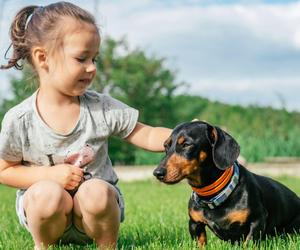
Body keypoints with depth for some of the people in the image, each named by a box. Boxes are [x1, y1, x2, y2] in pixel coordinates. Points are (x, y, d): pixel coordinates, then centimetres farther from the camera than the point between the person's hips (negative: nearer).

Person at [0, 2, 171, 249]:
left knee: (96, 192, -33)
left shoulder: (103, 108, -8)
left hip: (96, 210, 1)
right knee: (47, 193, -33)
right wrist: (50, 175, -16)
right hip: (43, 211, 0)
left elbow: (148, 136, -2)